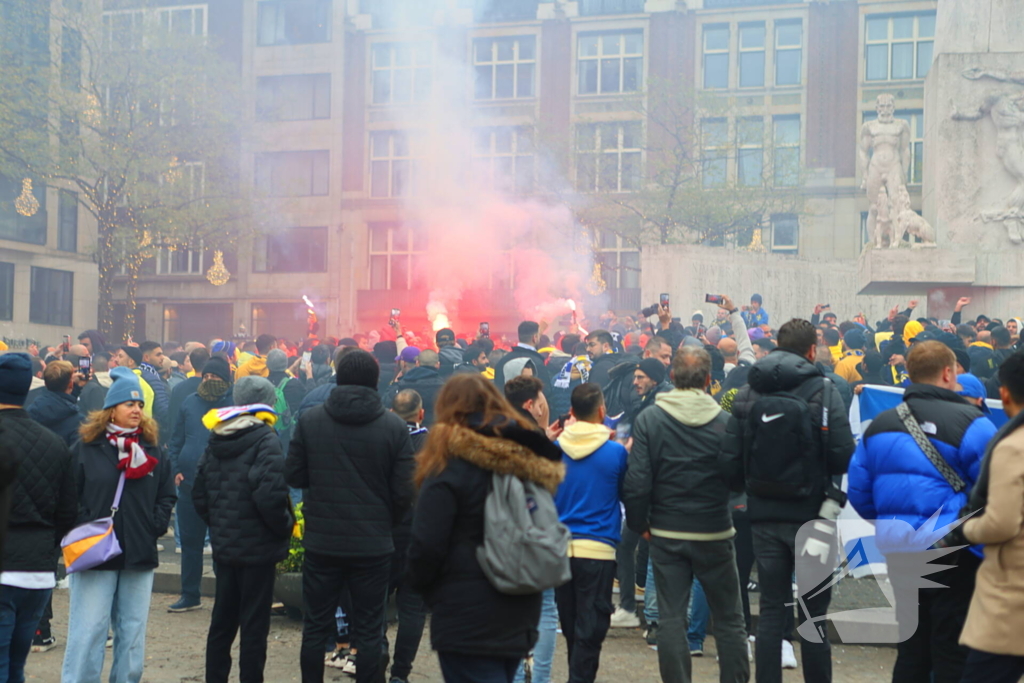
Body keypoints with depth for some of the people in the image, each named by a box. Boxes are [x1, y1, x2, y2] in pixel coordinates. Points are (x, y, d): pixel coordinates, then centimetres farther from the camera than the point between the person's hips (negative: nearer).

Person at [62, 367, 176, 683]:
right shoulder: (86, 447, -2)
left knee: (133, 632, 9)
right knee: (88, 632, -4)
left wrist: (155, 527, -1)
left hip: (140, 556, 4)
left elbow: (167, 495, 12)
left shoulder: (152, 449, 8)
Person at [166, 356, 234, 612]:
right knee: (190, 540, 10)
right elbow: (175, 441, 15)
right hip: (189, 484, 4)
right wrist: (176, 469, 3)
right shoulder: (190, 403, 10)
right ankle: (189, 595, 21)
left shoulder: (234, 404, -3)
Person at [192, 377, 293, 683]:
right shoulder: (265, 441, -15)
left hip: (223, 546, 7)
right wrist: (286, 526, -9)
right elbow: (270, 496, -25)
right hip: (257, 546, -7)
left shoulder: (216, 439, 7)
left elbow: (199, 496, 10)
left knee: (222, 620, 17)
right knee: (254, 625, 2)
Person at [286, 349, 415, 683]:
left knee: (315, 626, 13)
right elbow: (403, 492, -8)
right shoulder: (395, 427, -8)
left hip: (321, 542, 1)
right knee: (369, 630, 9)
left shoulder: (309, 420, -5)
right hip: (374, 543, -1)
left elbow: (293, 476, -1)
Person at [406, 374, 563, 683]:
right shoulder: (529, 461, 6)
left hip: (468, 621, -7)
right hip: (521, 614, 7)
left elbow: (427, 547, -15)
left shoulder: (450, 467, -13)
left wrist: (420, 582, 4)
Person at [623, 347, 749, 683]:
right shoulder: (724, 421, -9)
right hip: (714, 533, 0)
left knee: (671, 618, 6)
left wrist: (638, 523, 2)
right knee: (729, 618, 12)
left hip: (666, 533, 0)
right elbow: (739, 479, -2)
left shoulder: (649, 419, -8)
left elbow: (637, 481, -11)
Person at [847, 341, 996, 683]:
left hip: (900, 550, 5)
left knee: (911, 649, 18)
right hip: (953, 553, -5)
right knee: (953, 654, 5)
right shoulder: (970, 423, -13)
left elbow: (859, 492, 7)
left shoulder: (879, 425, 5)